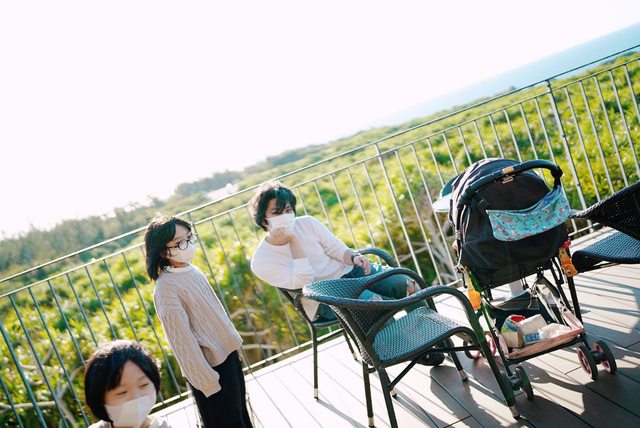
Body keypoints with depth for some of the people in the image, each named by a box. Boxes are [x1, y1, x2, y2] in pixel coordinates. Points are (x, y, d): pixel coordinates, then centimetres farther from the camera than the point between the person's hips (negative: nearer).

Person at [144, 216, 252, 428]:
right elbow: (182, 340, -20)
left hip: (228, 352, 8)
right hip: (210, 365, -8)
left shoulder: (192, 270, 4)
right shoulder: (166, 288, -21)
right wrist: (207, 381, -18)